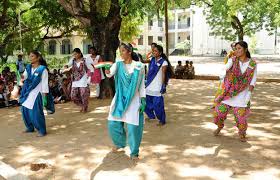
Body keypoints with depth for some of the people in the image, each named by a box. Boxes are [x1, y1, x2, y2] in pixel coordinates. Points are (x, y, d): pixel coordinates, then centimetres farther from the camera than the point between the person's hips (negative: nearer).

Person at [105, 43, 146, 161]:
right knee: (113, 124, 4)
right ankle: (119, 143, 34)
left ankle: (134, 152, 15)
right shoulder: (118, 65, 1)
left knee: (133, 127, -4)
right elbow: (110, 73, -19)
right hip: (119, 99, 2)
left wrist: (143, 100, -3)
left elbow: (142, 84, 4)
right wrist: (107, 71, -42)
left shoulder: (139, 66, 0)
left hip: (133, 100, -2)